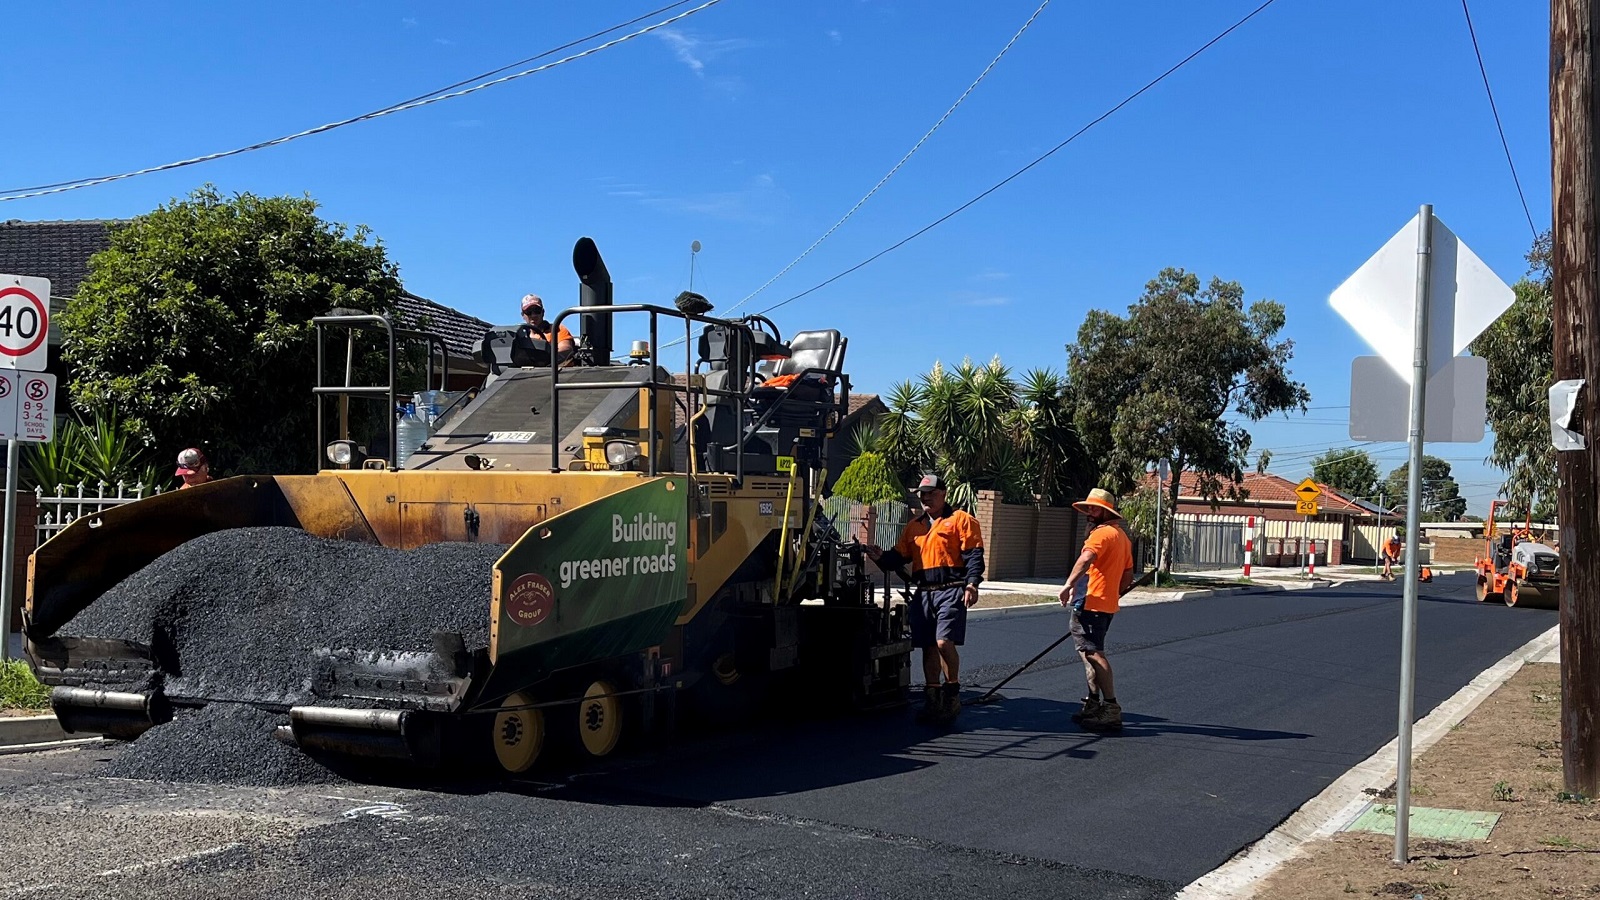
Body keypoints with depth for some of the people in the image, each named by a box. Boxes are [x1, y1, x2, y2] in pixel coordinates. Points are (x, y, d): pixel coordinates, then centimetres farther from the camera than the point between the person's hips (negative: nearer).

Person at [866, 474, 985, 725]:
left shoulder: (960, 520, 2)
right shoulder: (914, 526, 20)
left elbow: (973, 554, -6)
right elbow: (899, 556, 18)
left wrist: (972, 584, -18)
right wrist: (881, 557, -3)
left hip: (951, 591, -6)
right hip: (923, 594, 6)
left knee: (944, 641, -18)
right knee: (928, 647, 8)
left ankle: (952, 694, -3)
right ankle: (932, 700, 17)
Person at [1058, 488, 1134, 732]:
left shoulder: (1102, 533, -12)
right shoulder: (1122, 536, 20)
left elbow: (1086, 558, -31)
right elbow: (1128, 574, 26)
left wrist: (1069, 584, -40)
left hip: (1090, 603, -10)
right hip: (1107, 605, 10)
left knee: (1094, 653, -11)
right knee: (1092, 652, 19)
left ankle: (1111, 708, -14)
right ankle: (1093, 704, 25)